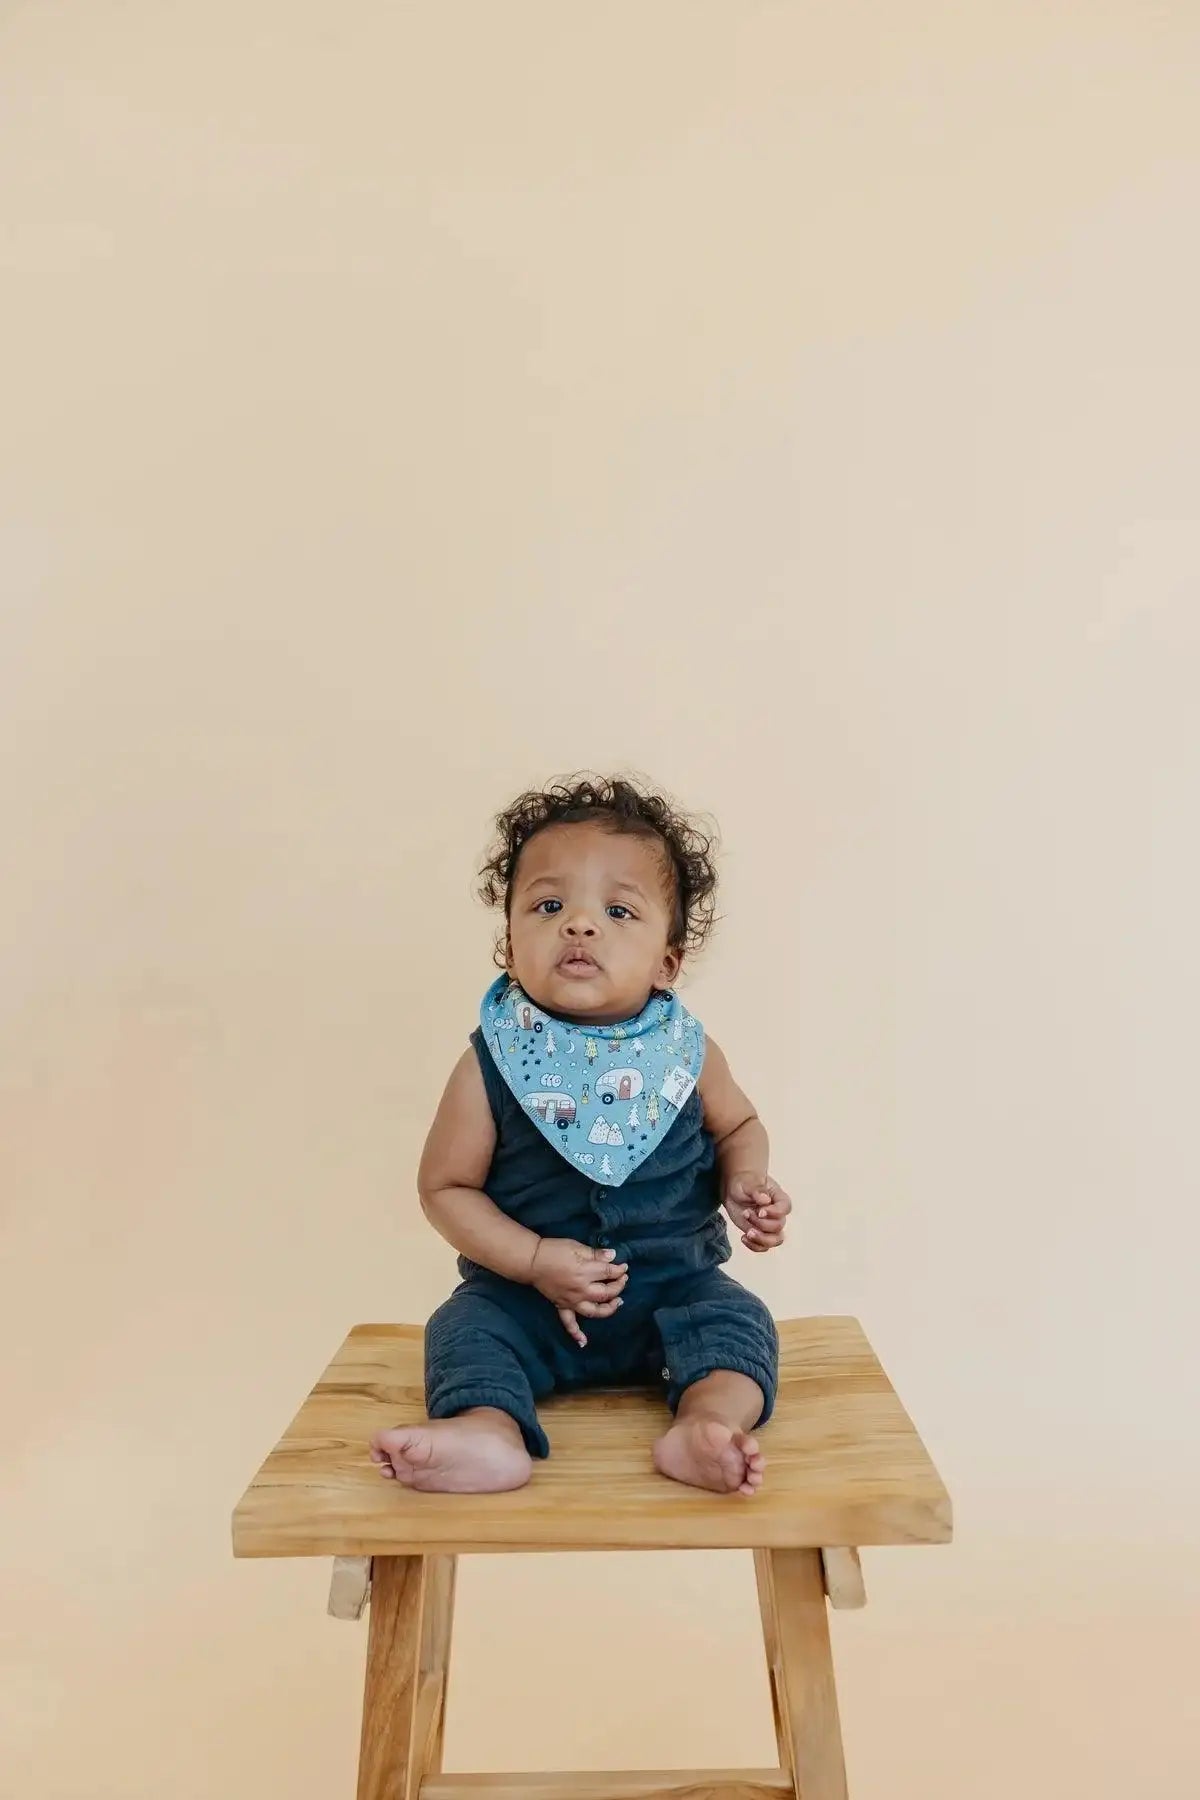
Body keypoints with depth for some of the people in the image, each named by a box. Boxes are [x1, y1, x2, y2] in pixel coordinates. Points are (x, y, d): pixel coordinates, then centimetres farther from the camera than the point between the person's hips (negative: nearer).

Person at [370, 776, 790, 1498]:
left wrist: (745, 1182, -10)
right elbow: (446, 1187, -4)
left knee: (738, 1319, -21)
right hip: (527, 1293, 0)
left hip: (676, 1285, 1)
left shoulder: (688, 1052, -6)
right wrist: (535, 1260, -17)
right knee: (466, 1326, -22)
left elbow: (739, 1125, 13)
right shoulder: (493, 1064, -12)